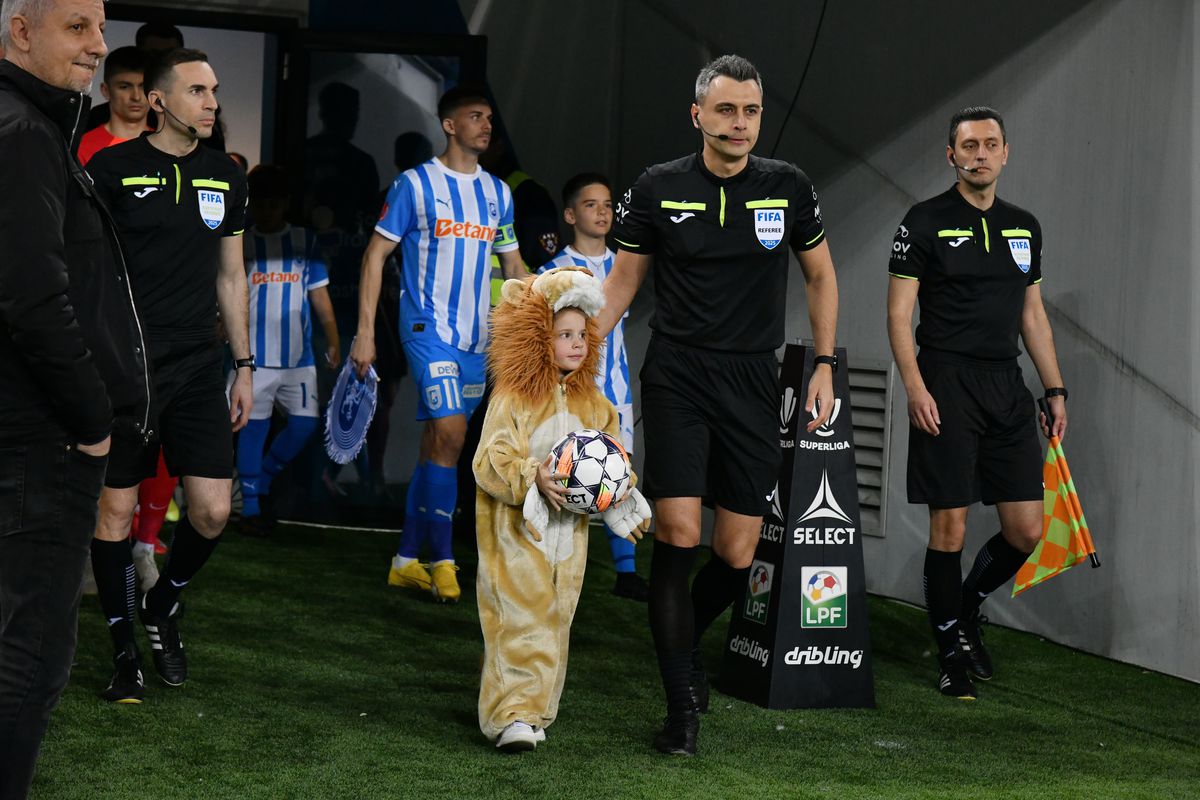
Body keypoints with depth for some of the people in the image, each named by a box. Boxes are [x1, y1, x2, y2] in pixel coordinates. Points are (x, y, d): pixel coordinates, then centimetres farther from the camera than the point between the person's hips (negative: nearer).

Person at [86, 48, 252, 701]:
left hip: (198, 367, 4)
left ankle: (164, 605, 26)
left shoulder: (225, 177, 11)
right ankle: (124, 648, 12)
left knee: (213, 510, -1)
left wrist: (243, 366, 15)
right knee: (116, 507, 0)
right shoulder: (112, 169, -3)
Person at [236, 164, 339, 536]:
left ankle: (262, 478, 19)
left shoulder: (304, 241, 10)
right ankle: (250, 507, 5)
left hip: (299, 355, 2)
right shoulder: (240, 243, 5)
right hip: (254, 355, -2)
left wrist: (333, 341, 9)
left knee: (304, 424, -4)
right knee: (254, 427, -2)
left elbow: (320, 295, 13)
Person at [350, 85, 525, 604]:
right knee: (449, 432, -18)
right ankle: (443, 560, -11)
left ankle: (406, 560, 15)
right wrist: (365, 331, -9)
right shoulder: (416, 184, -4)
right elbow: (376, 253, -3)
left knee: (436, 442, 8)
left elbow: (513, 265, 20)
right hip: (429, 327, -6)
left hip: (477, 338, 6)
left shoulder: (497, 192, 12)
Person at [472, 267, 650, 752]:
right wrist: (533, 479, -28)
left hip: (568, 531, 6)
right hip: (517, 531, -6)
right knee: (521, 621, -11)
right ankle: (512, 716, -13)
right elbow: (490, 460, -14)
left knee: (554, 621, 9)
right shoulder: (513, 398, -9)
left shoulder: (591, 402, 10)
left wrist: (626, 504, 4)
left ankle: (535, 711, 17)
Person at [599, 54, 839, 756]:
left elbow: (821, 276, 14)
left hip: (753, 383, 2)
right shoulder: (659, 189, -2)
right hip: (677, 376, -2)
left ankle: (685, 639, 34)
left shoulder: (789, 187, 2)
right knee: (679, 534, -15)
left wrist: (825, 366, 8)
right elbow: (624, 279, 9)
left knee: (738, 556, 2)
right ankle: (684, 704, -5)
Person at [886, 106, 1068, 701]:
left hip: (1007, 385, 5)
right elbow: (898, 312, -5)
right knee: (950, 527, -4)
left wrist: (1056, 390, 14)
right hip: (947, 384, -5)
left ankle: (968, 606, 28)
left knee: (1026, 530, 2)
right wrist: (914, 388, -15)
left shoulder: (1024, 227, 15)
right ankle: (952, 654, 8)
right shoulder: (926, 222, -2)